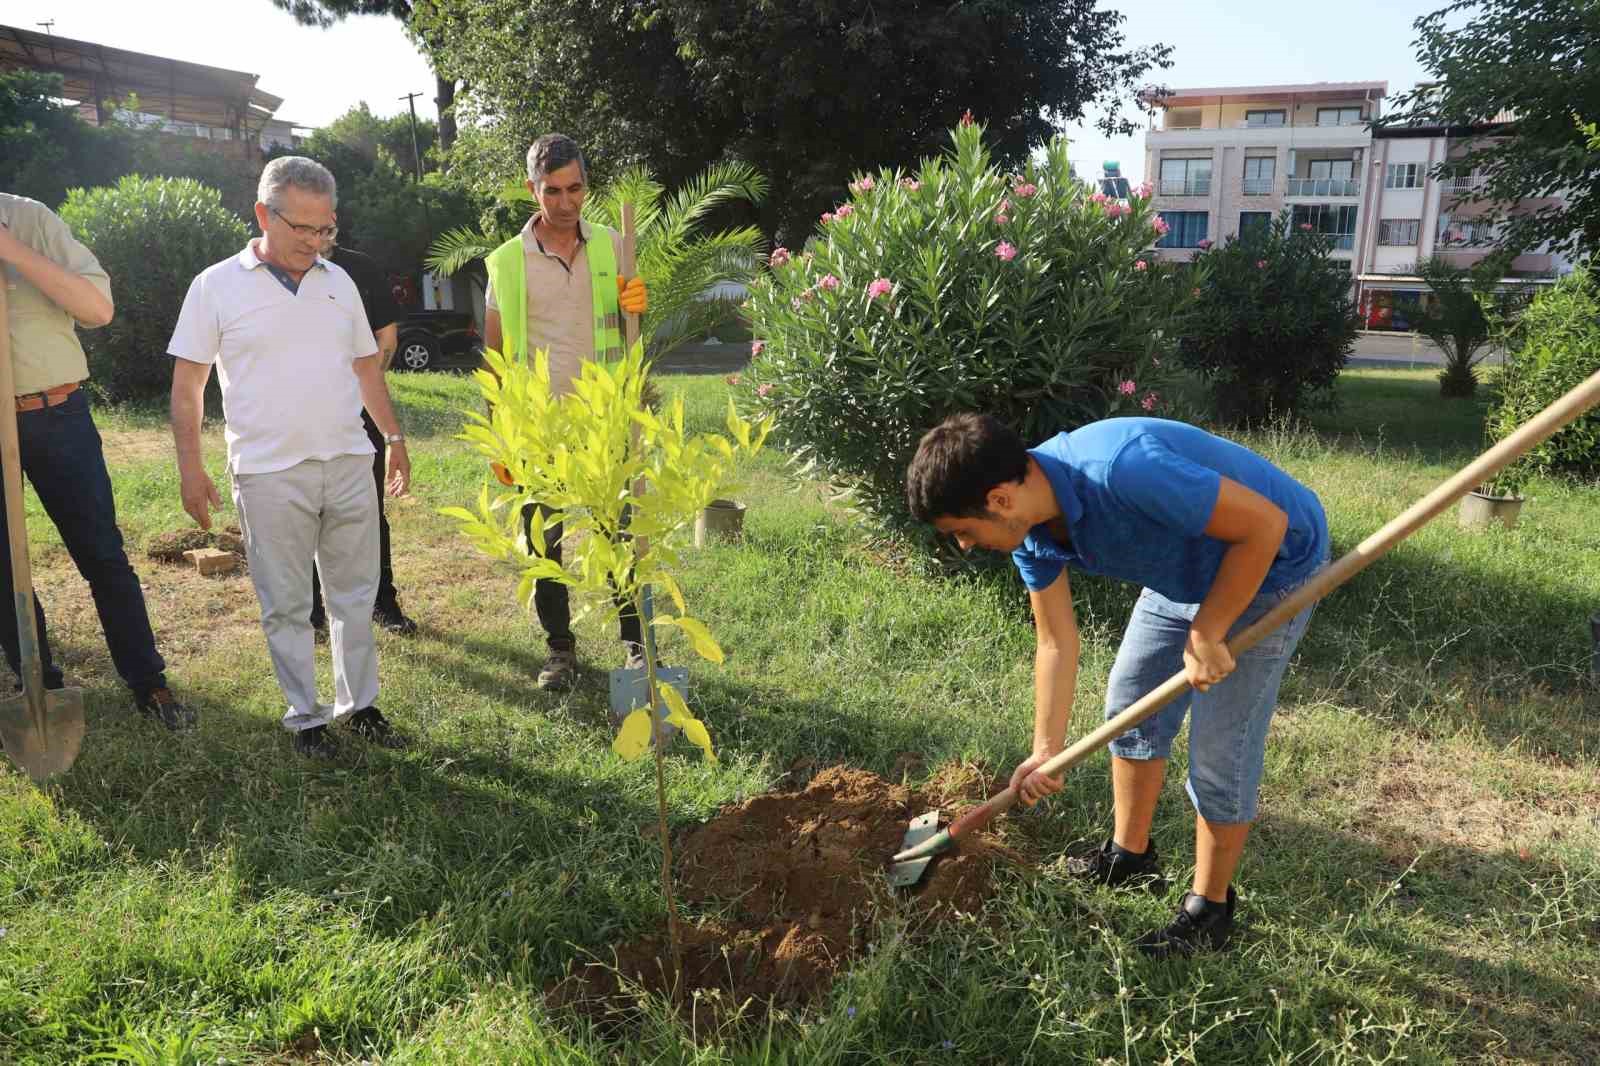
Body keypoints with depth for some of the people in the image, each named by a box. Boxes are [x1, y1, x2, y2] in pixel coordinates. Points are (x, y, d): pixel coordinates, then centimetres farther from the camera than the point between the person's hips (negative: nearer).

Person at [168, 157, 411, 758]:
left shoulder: (338, 281, 9)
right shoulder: (217, 286, -2)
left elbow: (367, 366, 18)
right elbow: (187, 384, -1)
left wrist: (395, 439, 17)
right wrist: (190, 470, -5)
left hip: (349, 464, 4)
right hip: (269, 475, -4)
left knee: (355, 595, 10)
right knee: (286, 605, 5)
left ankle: (359, 704, 23)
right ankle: (304, 716, 18)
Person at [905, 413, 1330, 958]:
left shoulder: (1122, 471, -41)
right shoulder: (1032, 534, -13)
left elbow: (1264, 524, -31)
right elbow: (1057, 644, -2)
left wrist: (1205, 635, -25)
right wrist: (1046, 750, -2)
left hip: (1269, 563, -8)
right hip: (1188, 566, 8)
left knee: (1219, 749, -3)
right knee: (1131, 699, 15)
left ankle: (1209, 909, 18)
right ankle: (1129, 856, 35)